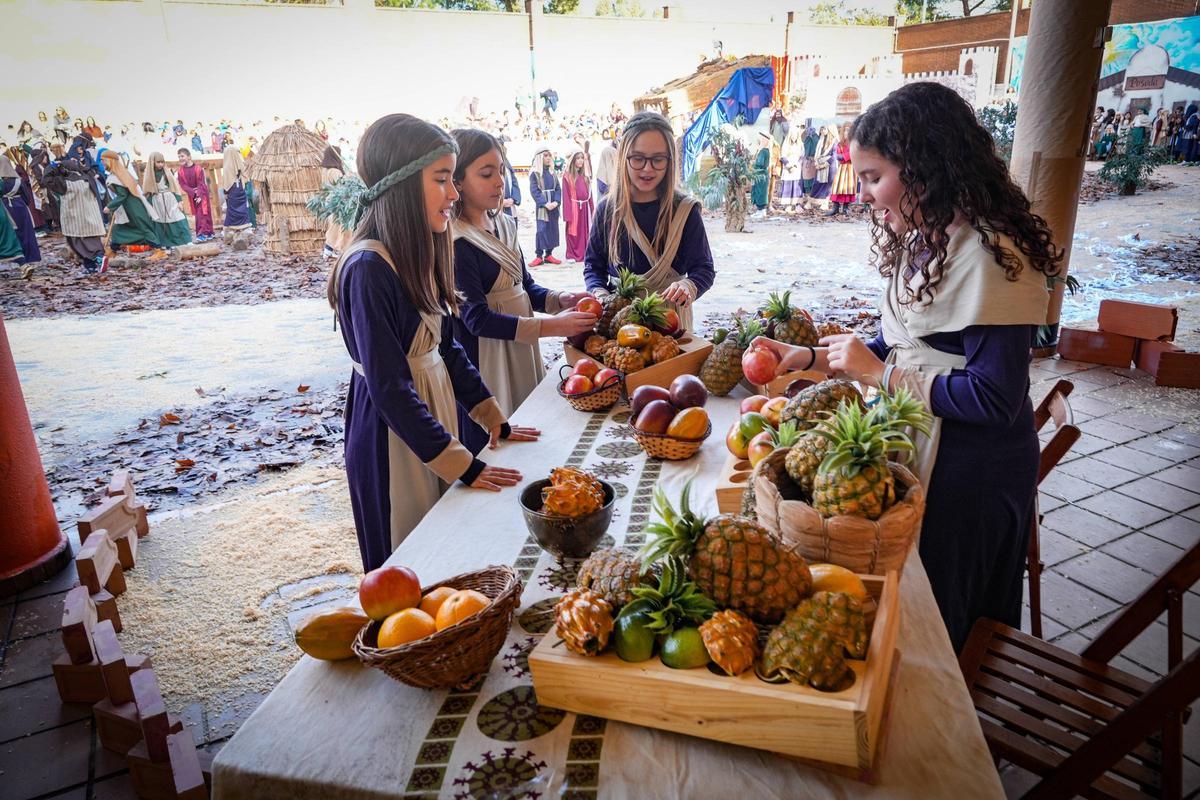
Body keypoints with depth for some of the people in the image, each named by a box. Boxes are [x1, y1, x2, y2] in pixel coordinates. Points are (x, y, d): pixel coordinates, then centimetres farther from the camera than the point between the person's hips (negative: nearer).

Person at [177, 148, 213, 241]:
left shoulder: (198, 168, -13)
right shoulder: (181, 171, -2)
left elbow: (201, 183, -14)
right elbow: (183, 184, -3)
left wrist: (199, 195, -22)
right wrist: (193, 192, -18)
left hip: (202, 193, -5)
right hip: (192, 195, 5)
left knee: (202, 213, -9)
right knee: (197, 214, 6)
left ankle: (202, 234, -14)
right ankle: (208, 233, 12)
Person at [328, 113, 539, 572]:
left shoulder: (419, 252, 3)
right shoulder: (368, 269, -23)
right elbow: (389, 388, -23)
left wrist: (494, 420, 9)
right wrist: (462, 466, -20)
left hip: (435, 409, 8)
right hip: (393, 435, -8)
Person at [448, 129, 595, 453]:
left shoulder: (503, 224, 7)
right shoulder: (455, 243, -18)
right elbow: (477, 319, -22)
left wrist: (559, 299, -7)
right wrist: (553, 326, -26)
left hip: (520, 347, 8)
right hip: (483, 357, -8)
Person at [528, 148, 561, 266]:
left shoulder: (552, 172, 10)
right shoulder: (535, 173, -4)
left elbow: (558, 188, 6)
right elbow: (534, 191, -10)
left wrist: (556, 202, -11)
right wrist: (545, 203, -19)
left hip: (553, 206, 5)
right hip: (542, 206, -5)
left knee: (553, 229, 6)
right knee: (541, 230, -8)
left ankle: (549, 255, 13)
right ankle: (539, 256, -4)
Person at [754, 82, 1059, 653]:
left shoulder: (987, 255, -24)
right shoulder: (921, 241, 5)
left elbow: (995, 397, -26)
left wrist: (880, 374, -20)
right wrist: (809, 357, 4)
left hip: (971, 470, -8)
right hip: (916, 445, 9)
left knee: (938, 621, 11)